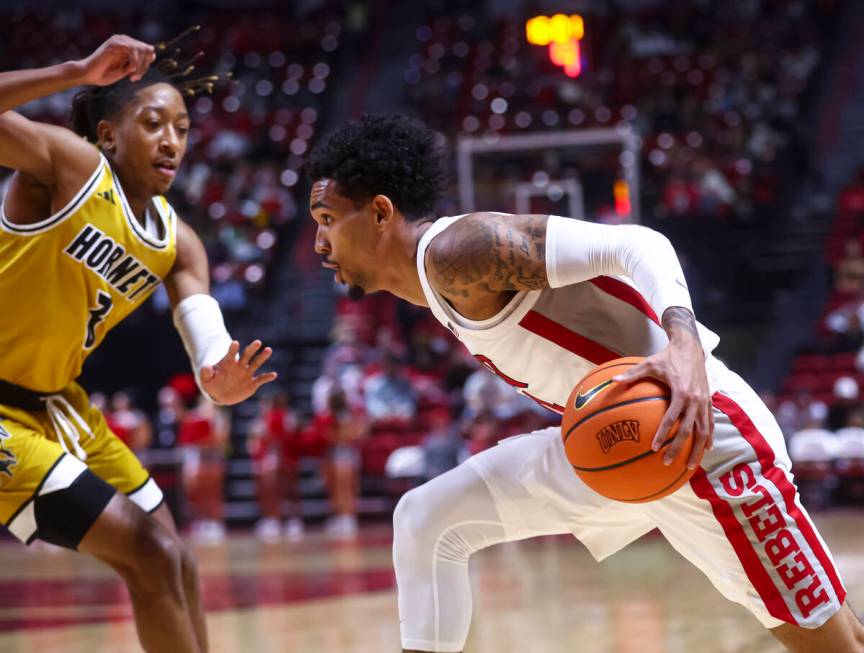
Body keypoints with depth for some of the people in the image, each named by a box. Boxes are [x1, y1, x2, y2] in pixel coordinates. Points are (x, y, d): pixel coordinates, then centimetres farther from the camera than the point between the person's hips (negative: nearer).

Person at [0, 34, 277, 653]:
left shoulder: (178, 243, 3)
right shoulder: (68, 163, -17)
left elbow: (209, 344, -10)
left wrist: (221, 383, -32)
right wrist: (78, 73, -37)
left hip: (52, 403, 9)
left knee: (170, 557, 13)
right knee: (148, 553, -13)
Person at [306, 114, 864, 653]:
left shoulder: (456, 249, -18)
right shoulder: (436, 283, 11)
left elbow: (634, 244, -27)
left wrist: (685, 347, -42)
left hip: (698, 430, -10)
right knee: (425, 522, 4)